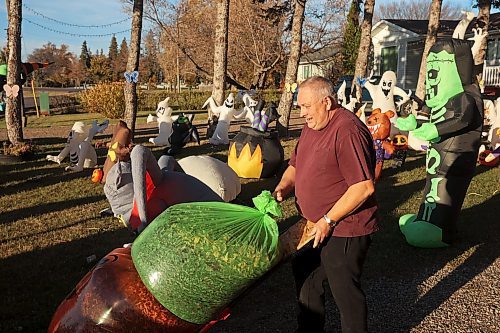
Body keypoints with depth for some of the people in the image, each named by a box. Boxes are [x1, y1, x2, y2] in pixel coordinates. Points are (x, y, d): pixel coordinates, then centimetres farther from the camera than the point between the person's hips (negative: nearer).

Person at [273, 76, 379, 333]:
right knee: (305, 277, 21)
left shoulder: (348, 131, -23)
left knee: (344, 290, 4)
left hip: (343, 229, -10)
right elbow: (295, 164, 17)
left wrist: (328, 220, -23)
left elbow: (364, 187, -27)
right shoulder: (312, 126, 8)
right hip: (315, 225, 10)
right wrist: (283, 186, -4)